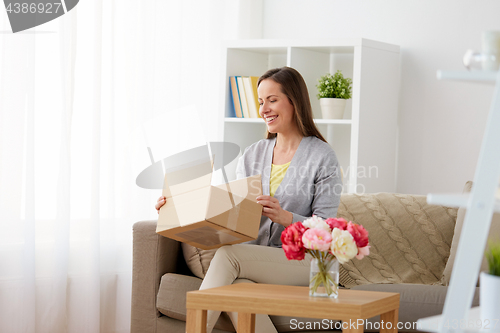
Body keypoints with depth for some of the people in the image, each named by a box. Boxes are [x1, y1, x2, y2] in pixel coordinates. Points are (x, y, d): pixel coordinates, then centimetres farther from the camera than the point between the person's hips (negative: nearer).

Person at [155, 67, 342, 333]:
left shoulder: (322, 156, -2)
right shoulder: (252, 155, 16)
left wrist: (286, 217, -26)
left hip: (304, 260, -4)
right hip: (256, 259, 4)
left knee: (227, 253, -30)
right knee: (237, 290, -34)